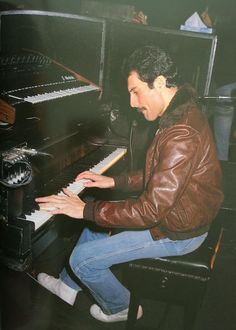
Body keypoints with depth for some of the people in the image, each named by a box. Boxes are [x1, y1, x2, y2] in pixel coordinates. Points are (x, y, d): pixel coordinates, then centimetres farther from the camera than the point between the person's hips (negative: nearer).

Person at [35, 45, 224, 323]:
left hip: (177, 232, -10)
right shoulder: (180, 113, 2)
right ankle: (68, 285, 37)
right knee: (97, 220, 20)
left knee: (83, 258, -6)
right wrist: (114, 181, 6)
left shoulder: (182, 135, -32)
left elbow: (151, 210, -32)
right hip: (175, 210, 10)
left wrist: (86, 210, -24)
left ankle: (120, 308, 21)